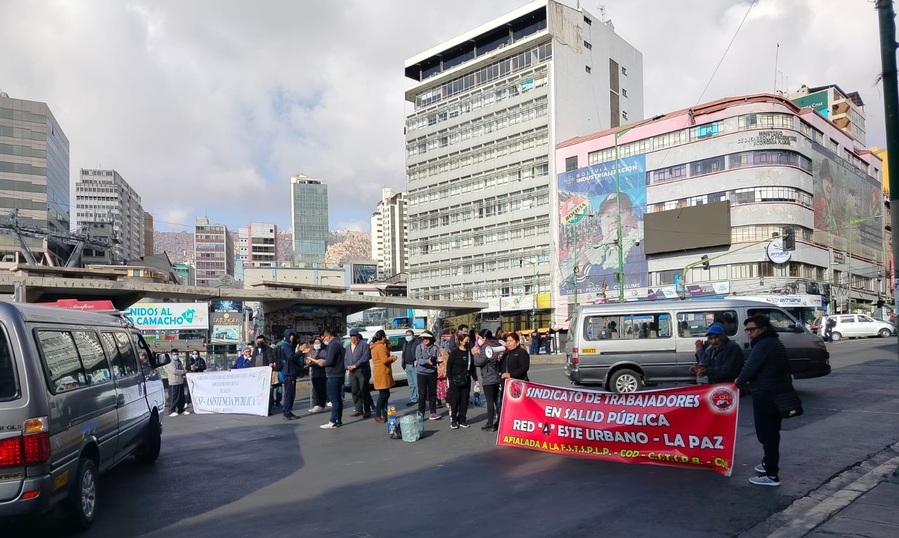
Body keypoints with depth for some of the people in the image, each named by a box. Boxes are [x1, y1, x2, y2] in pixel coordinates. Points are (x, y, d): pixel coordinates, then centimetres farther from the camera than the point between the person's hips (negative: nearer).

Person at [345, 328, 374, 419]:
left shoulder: (364, 345, -4)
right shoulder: (348, 347, 17)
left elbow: (365, 357, -14)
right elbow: (346, 358, 15)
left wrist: (355, 365, -17)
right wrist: (348, 366, -5)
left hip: (363, 371, -6)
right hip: (352, 372, 6)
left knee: (364, 391, -6)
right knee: (355, 391, 8)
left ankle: (367, 411, -1)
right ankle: (358, 409, 17)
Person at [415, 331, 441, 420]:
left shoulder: (434, 347, 1)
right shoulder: (419, 347, -5)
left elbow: (439, 357, -4)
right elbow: (419, 360, -15)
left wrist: (439, 359, -28)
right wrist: (427, 361, -33)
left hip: (432, 373, 2)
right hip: (422, 373, -2)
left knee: (433, 393, 8)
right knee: (422, 393, -2)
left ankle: (433, 412, 17)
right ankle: (420, 413, 8)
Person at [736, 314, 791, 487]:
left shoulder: (763, 345, -18)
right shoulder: (775, 342, 16)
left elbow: (749, 368, -21)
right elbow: (785, 368, 24)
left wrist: (739, 382, -1)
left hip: (765, 395, -11)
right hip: (777, 393, 11)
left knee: (766, 434, -8)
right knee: (771, 432, 22)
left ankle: (771, 474, -6)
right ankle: (769, 463, 35)